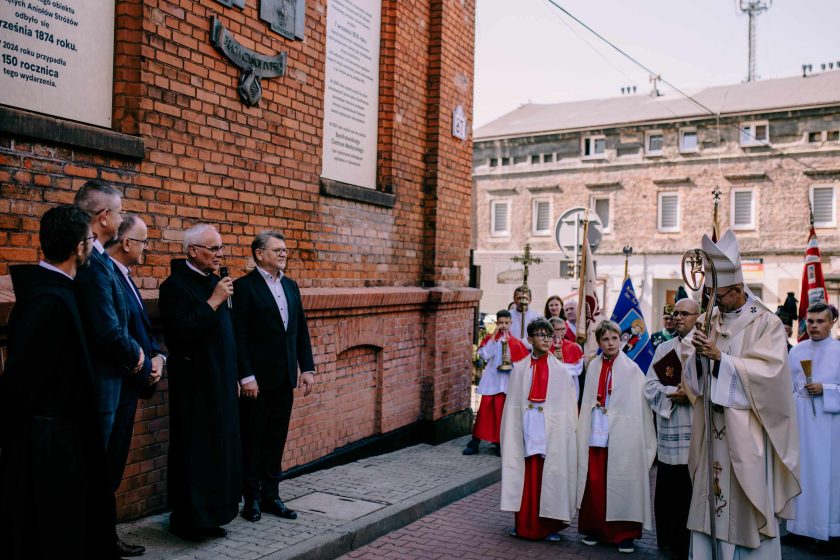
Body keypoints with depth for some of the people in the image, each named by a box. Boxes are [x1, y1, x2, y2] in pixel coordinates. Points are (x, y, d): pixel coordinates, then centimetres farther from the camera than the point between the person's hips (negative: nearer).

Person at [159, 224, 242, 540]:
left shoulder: (214, 283, 12)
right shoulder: (176, 285, -12)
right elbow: (180, 332, -24)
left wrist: (234, 376, 17)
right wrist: (213, 302, -22)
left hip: (221, 382, 8)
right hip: (195, 385, -8)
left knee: (220, 447, 12)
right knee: (194, 451, 0)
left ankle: (211, 514, 24)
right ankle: (188, 520, 14)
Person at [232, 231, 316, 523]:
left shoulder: (291, 286, 12)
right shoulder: (244, 286, -8)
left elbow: (301, 330, 13)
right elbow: (238, 336, -13)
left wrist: (307, 368, 7)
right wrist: (246, 376, -17)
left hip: (285, 378, 6)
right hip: (257, 378, -6)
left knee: (276, 439, 13)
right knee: (253, 440, 6)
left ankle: (270, 495, 23)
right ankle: (251, 498, 17)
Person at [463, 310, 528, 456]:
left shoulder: (515, 342, 4)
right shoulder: (490, 338, 4)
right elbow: (484, 355, -12)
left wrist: (512, 364, -12)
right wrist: (494, 336, -13)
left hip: (508, 382, 1)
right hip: (490, 381, -1)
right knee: (485, 410, -2)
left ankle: (501, 443, 16)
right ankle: (475, 442, 5)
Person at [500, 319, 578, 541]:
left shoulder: (560, 370, 1)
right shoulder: (520, 368, 4)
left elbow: (567, 406, -1)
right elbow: (513, 404, 3)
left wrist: (566, 433, -7)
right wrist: (513, 433, -2)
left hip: (552, 430, -1)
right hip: (526, 427, 1)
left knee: (550, 474, 3)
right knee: (527, 474, 4)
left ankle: (549, 524, 16)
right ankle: (524, 523, 18)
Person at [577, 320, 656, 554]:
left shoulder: (631, 368, -4)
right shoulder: (594, 367, 6)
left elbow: (639, 404, -4)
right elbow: (588, 402, 10)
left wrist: (644, 441, -6)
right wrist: (585, 430, 6)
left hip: (622, 434, -3)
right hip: (596, 432, 3)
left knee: (622, 482, 2)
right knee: (594, 482, 5)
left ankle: (624, 533, 14)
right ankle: (595, 528, 19)